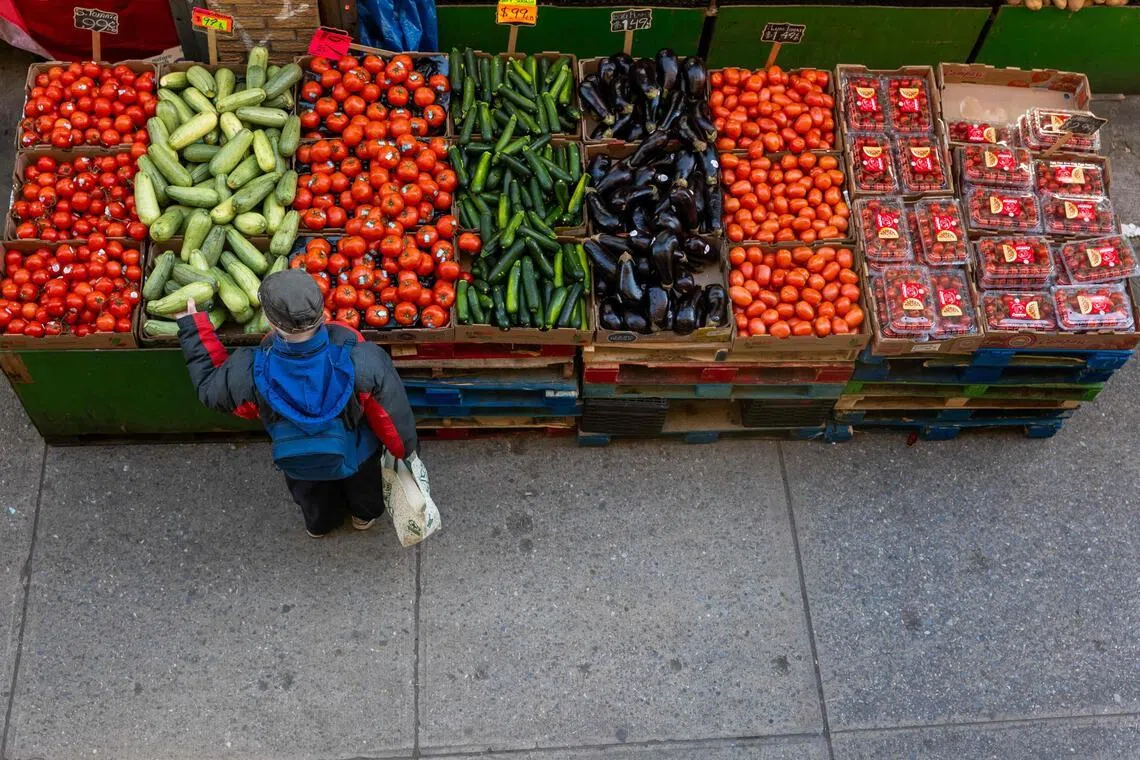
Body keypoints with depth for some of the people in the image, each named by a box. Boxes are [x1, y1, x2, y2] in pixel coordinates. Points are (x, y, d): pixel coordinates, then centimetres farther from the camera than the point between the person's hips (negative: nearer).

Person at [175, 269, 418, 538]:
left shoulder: (251, 373, -40)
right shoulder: (362, 361, -43)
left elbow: (208, 385, -16)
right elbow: (393, 415, -25)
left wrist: (191, 328, -4)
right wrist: (405, 449, -3)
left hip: (300, 465, 1)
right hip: (357, 454, -1)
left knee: (312, 495, 38)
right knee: (363, 483, 37)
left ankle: (319, 525, 72)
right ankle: (366, 515, 70)